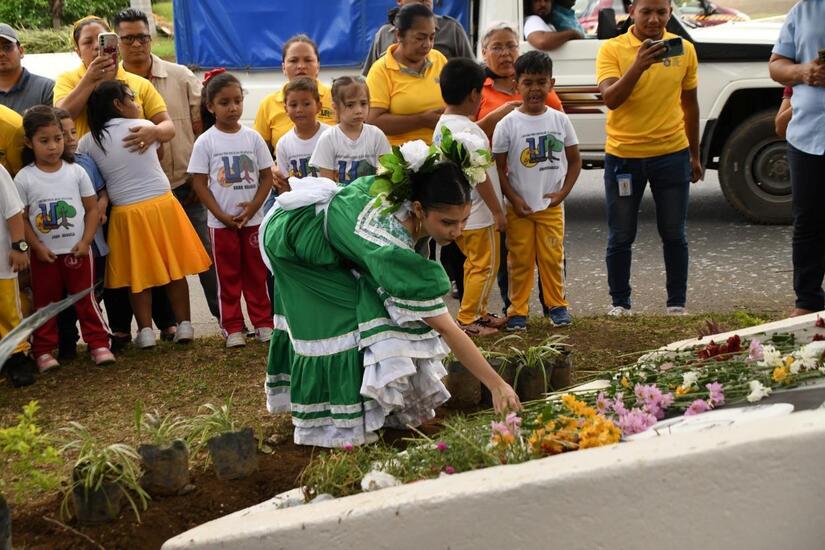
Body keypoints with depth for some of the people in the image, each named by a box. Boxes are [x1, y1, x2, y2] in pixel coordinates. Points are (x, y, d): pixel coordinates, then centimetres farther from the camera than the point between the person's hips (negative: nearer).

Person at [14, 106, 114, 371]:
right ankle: (44, 350, 18)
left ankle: (98, 343, 15)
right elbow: (20, 218, -4)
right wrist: (37, 247, -11)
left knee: (86, 298, 6)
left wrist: (85, 241, -8)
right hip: (44, 254, 0)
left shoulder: (76, 172, -2)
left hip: (77, 251, 0)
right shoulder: (24, 178, -6)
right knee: (45, 302, 9)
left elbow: (92, 208, 1)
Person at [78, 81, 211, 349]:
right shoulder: (144, 127, -3)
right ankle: (184, 325, 12)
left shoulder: (88, 141, 0)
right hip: (162, 203, -1)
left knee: (138, 275, 9)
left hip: (126, 211, 1)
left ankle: (145, 330, 9)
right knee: (174, 268, 8)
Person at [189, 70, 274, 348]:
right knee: (228, 275, 7)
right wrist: (221, 215, -12)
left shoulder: (252, 137, 1)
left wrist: (253, 207, -10)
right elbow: (199, 183, -5)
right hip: (221, 222, -1)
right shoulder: (206, 141, -5)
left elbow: (267, 177, 3)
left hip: (252, 218, 1)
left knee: (256, 273, 9)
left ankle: (263, 322, 19)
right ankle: (233, 327, 14)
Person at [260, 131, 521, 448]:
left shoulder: (399, 186, -23)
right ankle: (341, 423, -2)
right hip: (291, 235, -8)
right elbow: (445, 328, -40)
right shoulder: (394, 251, -42)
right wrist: (497, 385, -38)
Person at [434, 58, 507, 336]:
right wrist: (497, 211, -17)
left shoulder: (442, 126, 7)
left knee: (474, 264, 20)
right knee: (485, 266, 1)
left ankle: (478, 313, 29)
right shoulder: (468, 130, -22)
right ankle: (467, 319, 4)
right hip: (479, 215, -9)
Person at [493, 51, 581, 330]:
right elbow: (498, 167, -3)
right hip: (519, 207, -1)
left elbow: (574, 161, 7)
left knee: (552, 258, 6)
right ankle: (518, 310, 13)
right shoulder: (508, 124, -6)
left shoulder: (560, 120, 1)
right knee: (520, 260, 4)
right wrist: (513, 198, -10)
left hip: (551, 206, 2)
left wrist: (562, 193, -3)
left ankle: (557, 305, 21)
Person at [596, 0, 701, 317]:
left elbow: (689, 104, 13)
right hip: (623, 156, -2)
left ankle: (676, 303, 19)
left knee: (674, 234, 8)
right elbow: (610, 99, -19)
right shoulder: (612, 49, -5)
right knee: (620, 237, 6)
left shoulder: (684, 49, 3)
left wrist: (694, 155, 16)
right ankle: (619, 302, 20)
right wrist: (639, 65, -32)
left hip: (672, 154, 2)